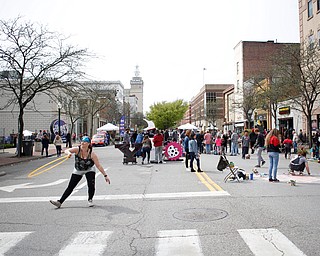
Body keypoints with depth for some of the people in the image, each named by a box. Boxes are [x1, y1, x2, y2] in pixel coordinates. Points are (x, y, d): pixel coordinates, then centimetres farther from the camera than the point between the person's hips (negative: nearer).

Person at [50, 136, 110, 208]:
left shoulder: (92, 154, -28)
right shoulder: (77, 149, -25)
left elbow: (99, 166, -24)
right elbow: (66, 150, -39)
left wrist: (105, 175, -25)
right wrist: (69, 153, -63)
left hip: (89, 170, -1)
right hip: (78, 171, 2)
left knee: (91, 185, -17)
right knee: (70, 187, 1)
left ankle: (90, 200, 10)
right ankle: (59, 202, 6)